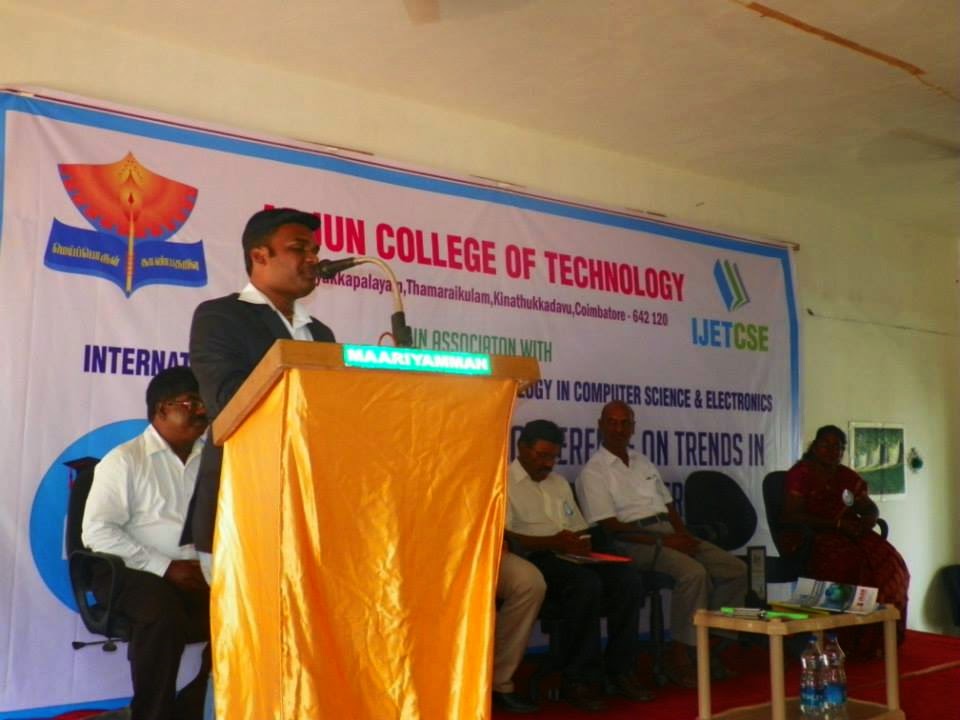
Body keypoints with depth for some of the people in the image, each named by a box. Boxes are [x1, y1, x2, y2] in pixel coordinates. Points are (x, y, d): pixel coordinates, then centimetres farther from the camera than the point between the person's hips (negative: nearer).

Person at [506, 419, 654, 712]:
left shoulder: (559, 482, 25)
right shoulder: (503, 482, -1)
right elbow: (502, 538, -14)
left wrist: (583, 546, -1)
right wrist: (551, 542, -21)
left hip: (571, 556, 7)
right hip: (534, 559, -7)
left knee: (628, 579, -17)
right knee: (586, 584, -35)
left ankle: (619, 671, -9)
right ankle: (578, 679, -24)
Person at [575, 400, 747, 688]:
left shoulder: (643, 462, 21)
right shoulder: (594, 471, -3)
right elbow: (610, 526, -12)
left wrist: (683, 534, 0)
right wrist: (661, 541, -17)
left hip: (669, 532, 8)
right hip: (635, 541, -8)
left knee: (735, 568, -6)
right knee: (694, 573, -31)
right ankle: (678, 655, -17)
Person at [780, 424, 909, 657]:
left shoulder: (847, 476, 17)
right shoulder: (801, 473, -3)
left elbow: (870, 508, 21)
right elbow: (792, 516, -12)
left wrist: (867, 520, -4)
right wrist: (837, 524, -17)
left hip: (847, 534, 6)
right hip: (811, 539, -6)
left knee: (889, 562, -21)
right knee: (848, 562, -35)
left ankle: (875, 639, -15)